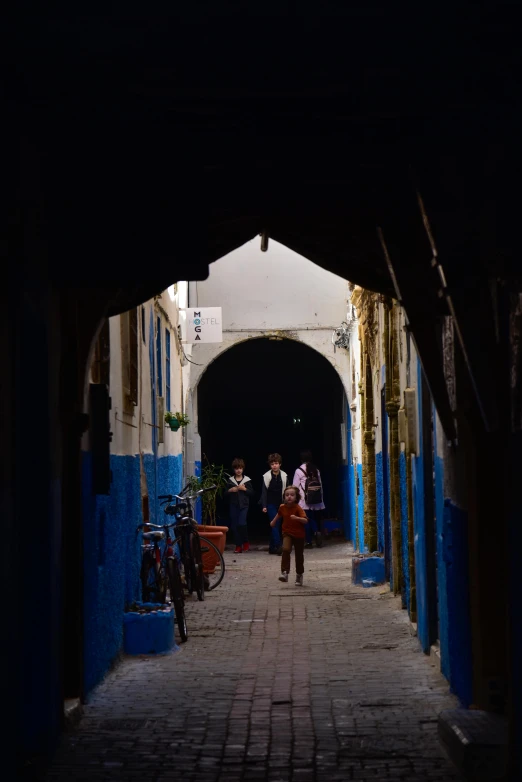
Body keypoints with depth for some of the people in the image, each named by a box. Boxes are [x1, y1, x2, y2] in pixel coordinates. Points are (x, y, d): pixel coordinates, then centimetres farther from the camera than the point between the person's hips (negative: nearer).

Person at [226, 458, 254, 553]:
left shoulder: (247, 480, 3)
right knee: (234, 525, 1)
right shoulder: (230, 480, 7)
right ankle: (238, 546, 10)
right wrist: (230, 490, -10)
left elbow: (251, 492, 3)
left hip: (244, 505, -3)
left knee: (241, 523, -17)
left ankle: (245, 542, 4)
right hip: (233, 505, 3)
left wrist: (244, 489, -12)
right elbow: (225, 493, 10)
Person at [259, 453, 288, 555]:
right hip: (270, 503, -3)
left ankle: (272, 547, 14)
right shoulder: (267, 476, -6)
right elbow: (264, 491, -4)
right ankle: (278, 546, -18)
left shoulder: (284, 476, 2)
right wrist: (264, 506, -8)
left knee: (275, 525, 7)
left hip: (280, 504, 3)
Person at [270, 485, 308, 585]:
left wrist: (296, 518, -41)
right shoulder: (282, 507, -4)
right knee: (286, 549, -25)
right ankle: (284, 572, -26)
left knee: (299, 555, 9)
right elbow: (279, 514, 21)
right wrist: (274, 521, 35)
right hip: (287, 533, 2)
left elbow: (305, 520, -25)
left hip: (299, 535, -2)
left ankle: (299, 575, 28)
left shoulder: (298, 508, -17)